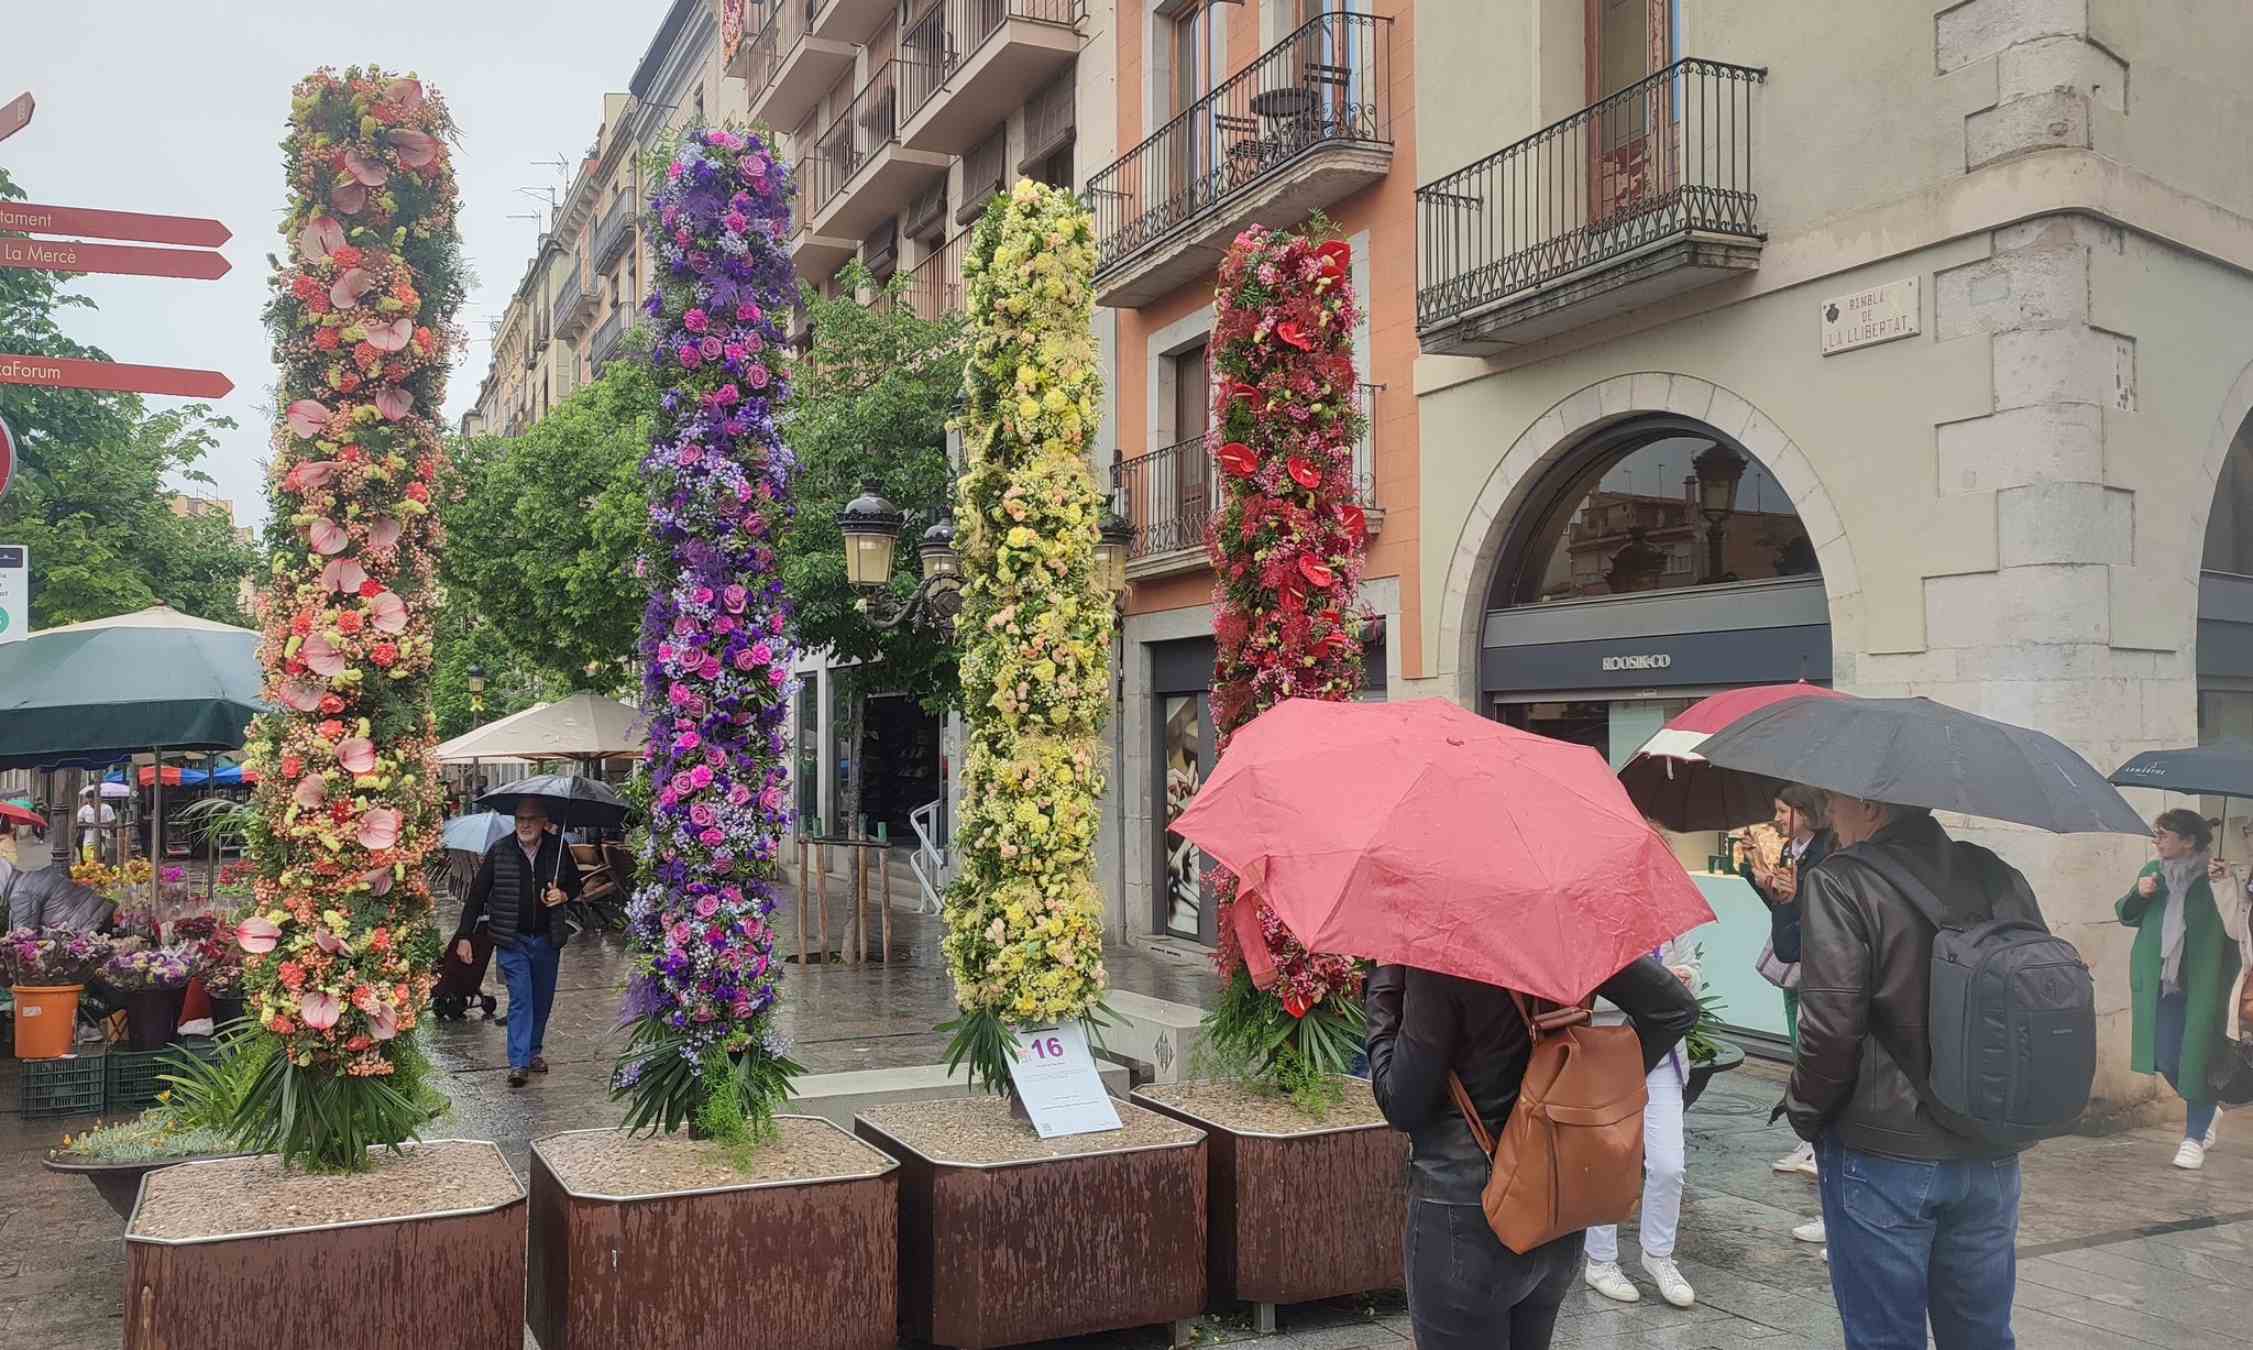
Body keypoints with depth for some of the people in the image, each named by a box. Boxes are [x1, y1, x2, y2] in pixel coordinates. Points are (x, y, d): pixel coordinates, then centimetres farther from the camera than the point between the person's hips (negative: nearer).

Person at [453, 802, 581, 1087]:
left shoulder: (558, 849, -1)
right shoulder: (499, 850, -6)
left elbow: (575, 884, 14)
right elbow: (477, 894, -2)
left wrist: (563, 895, -10)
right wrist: (465, 936, -5)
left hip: (547, 940, 3)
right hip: (512, 940, -3)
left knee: (543, 999, 12)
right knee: (520, 999, -9)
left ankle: (534, 1052, 30)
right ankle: (518, 1063, -8)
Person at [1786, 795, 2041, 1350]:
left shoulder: (1840, 884, -14)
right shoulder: (2001, 878, 5)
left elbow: (1831, 1027, -20)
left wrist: (1804, 1113, -4)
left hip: (1882, 1158, -6)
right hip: (1992, 1156, 6)